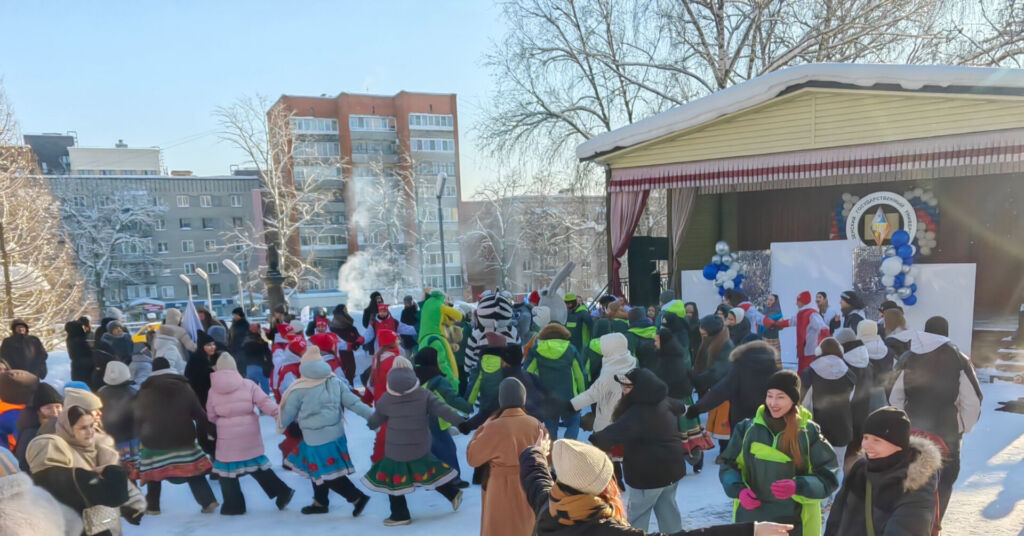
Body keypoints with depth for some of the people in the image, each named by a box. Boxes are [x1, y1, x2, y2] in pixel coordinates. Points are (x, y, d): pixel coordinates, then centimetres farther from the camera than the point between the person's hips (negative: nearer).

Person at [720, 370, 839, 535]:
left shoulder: (809, 432, -6)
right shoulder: (748, 428, -1)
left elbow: (828, 477, -4)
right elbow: (729, 466, 7)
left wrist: (797, 487, -21)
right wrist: (739, 490, -12)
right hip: (750, 520, 2)